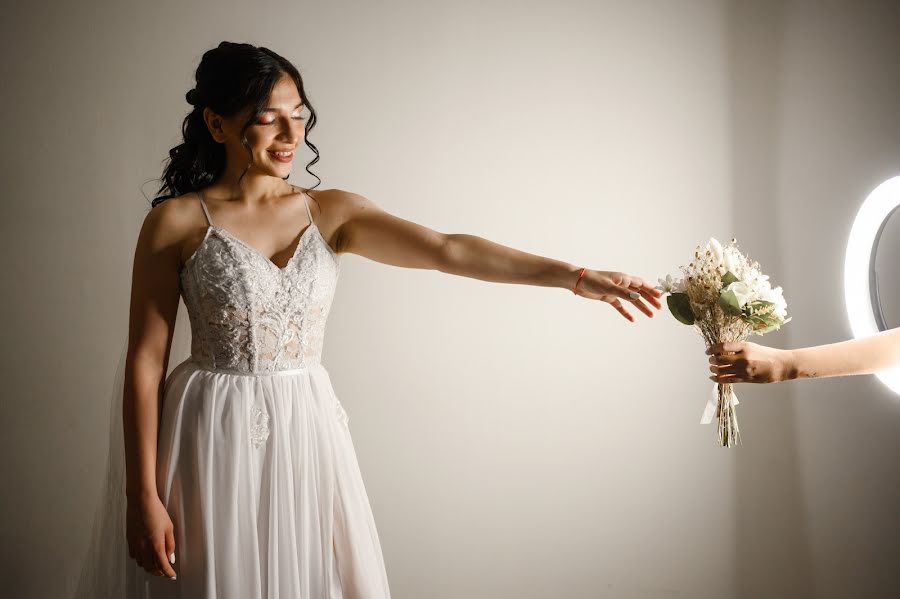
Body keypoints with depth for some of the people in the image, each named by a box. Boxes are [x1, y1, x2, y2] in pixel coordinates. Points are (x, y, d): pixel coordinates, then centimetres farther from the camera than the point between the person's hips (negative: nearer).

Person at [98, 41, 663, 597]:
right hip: (214, 437, -3)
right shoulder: (177, 223, -5)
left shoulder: (330, 212, 2)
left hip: (308, 433, 3)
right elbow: (146, 361, -6)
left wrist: (573, 275, -21)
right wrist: (143, 495, -9)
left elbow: (446, 249, -10)